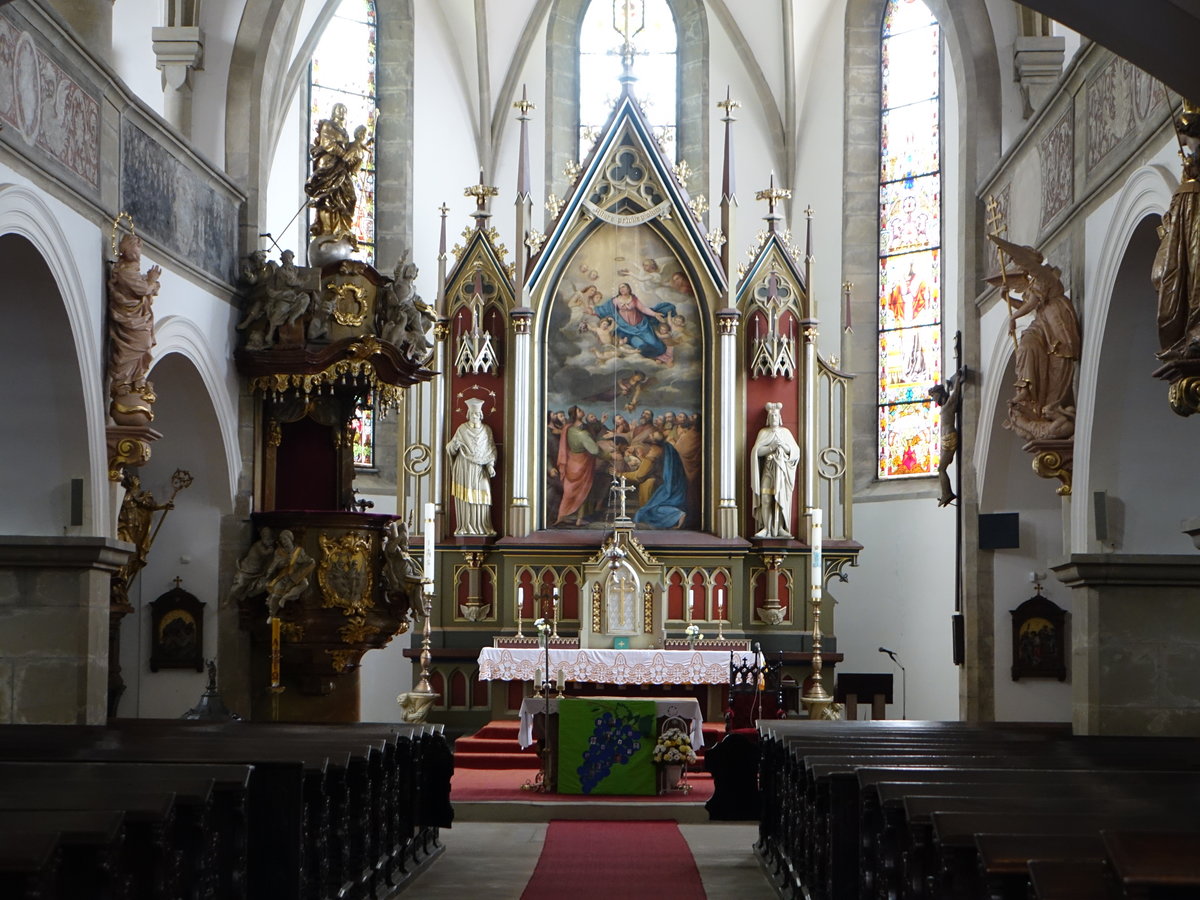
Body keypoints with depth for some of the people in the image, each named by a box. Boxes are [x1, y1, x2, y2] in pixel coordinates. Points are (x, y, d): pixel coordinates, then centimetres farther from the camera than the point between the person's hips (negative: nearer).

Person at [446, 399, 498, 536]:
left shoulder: (486, 430, 11)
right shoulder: (462, 429, 6)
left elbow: (491, 450, 9)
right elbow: (451, 448, 7)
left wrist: (490, 465, 0)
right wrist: (454, 445, -11)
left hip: (480, 468, 1)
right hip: (464, 468, -1)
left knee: (481, 497, -5)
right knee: (465, 497, -6)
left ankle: (482, 527, -2)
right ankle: (465, 528, -5)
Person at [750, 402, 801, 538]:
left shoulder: (785, 432, 13)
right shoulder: (763, 432, 11)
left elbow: (795, 450, 5)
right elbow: (757, 451, -2)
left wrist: (783, 445, -11)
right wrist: (772, 447, -13)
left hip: (782, 468, 0)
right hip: (768, 469, 0)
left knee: (781, 498, -8)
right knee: (766, 497, -11)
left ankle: (780, 528, -6)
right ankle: (766, 528, -11)